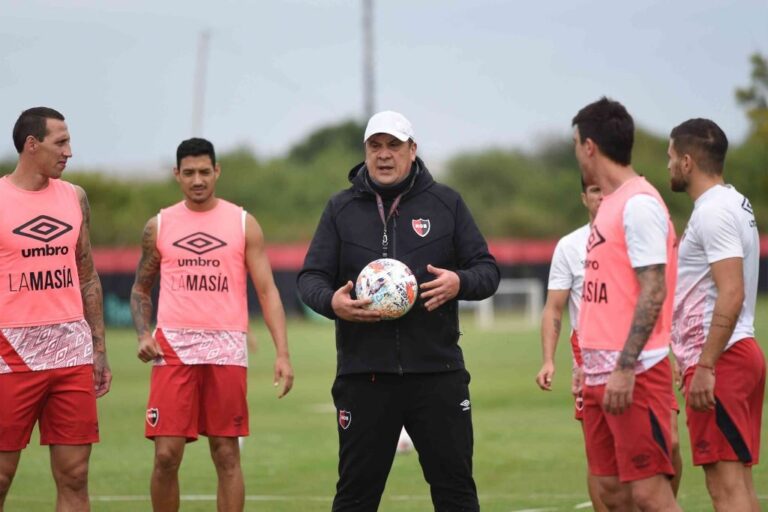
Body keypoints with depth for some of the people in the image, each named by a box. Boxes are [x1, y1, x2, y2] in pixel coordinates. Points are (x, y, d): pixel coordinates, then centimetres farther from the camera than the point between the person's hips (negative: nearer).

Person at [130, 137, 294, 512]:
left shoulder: (243, 224, 4)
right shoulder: (159, 226, 9)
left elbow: (266, 291, 2)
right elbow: (141, 289, 18)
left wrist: (282, 352, -8)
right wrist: (143, 334, -1)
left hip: (227, 347, -1)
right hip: (173, 347, 1)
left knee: (227, 455, 2)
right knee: (166, 454, -6)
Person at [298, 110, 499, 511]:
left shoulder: (445, 203, 8)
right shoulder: (341, 209, 9)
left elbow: (487, 270, 9)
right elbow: (311, 277, 8)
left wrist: (459, 283, -15)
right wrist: (331, 302, -15)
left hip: (438, 372, 0)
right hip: (364, 376, 0)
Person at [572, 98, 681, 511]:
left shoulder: (639, 204, -12)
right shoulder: (611, 204, 16)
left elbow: (654, 292, -18)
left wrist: (625, 368, -23)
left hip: (635, 375, -9)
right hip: (601, 376, 9)